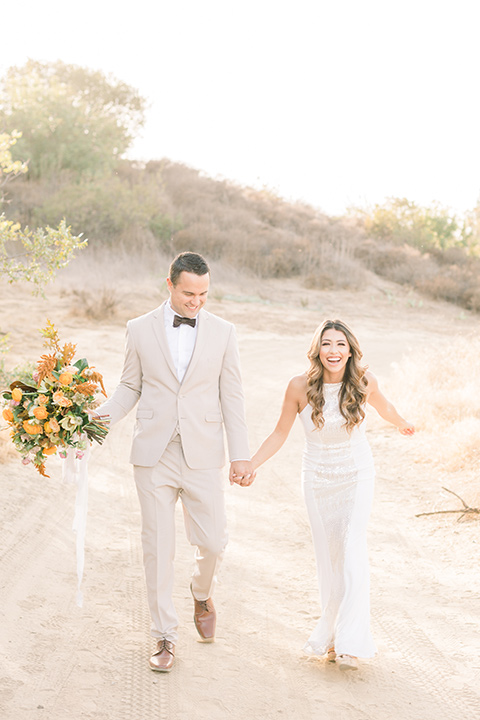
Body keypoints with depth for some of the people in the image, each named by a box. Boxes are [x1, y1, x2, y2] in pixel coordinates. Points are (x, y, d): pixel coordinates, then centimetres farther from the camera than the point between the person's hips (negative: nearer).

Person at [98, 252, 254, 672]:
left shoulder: (222, 332, 3)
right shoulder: (140, 330, 2)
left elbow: (231, 397, 4)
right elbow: (130, 388, 9)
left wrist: (241, 455, 0)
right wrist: (98, 418, -8)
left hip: (203, 455, 0)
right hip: (154, 455, 0)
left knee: (213, 542, 1)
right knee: (158, 547, 3)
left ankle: (202, 593, 35)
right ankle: (165, 637, 15)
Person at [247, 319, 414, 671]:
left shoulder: (364, 381, -14)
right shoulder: (300, 386, -16)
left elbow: (383, 405, 10)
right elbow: (280, 434, -4)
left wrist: (403, 425, 30)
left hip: (357, 475, -1)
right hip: (318, 478, 1)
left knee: (352, 552, -13)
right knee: (328, 556, 6)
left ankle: (350, 643, -12)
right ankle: (334, 632, 21)